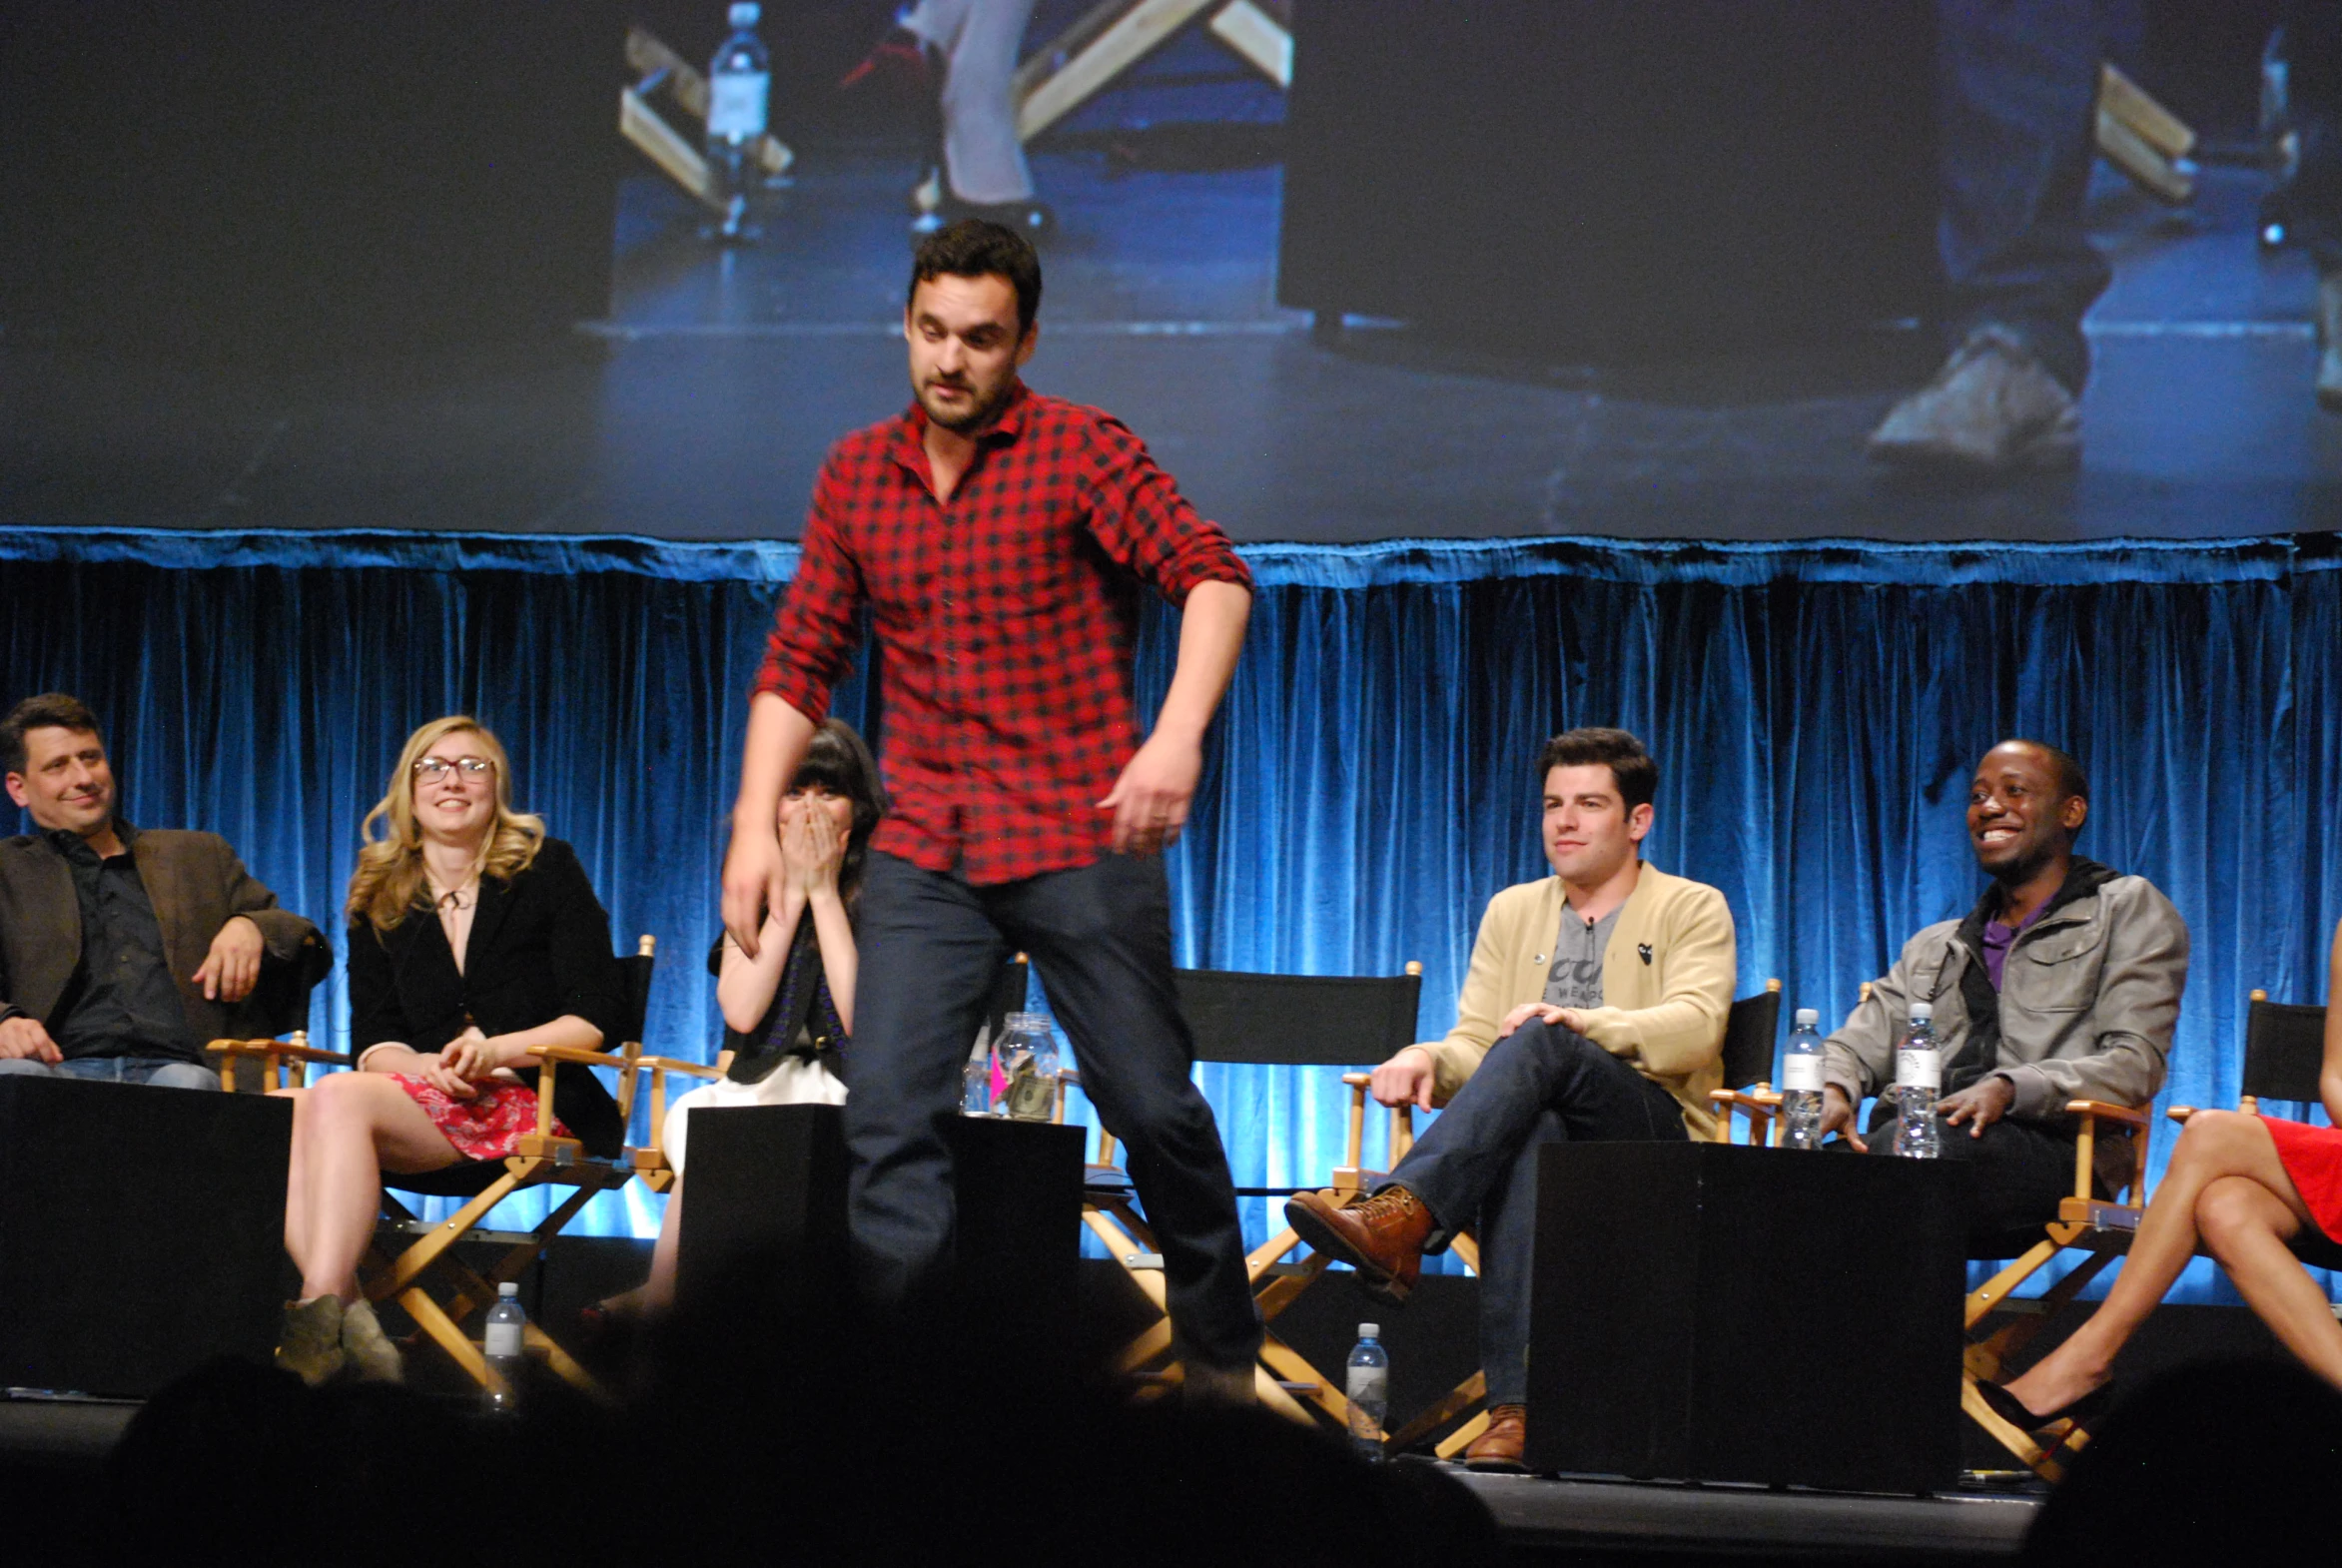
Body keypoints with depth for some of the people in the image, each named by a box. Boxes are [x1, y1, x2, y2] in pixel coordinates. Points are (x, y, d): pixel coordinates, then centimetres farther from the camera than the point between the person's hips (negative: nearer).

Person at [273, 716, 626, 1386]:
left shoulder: (547, 869, 7)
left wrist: (493, 1051, -16)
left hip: (539, 1103, -4)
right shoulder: (378, 898, 18)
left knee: (337, 1098, -30)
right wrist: (428, 1067, -12)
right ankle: (353, 1326, -39)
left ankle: (319, 1314, -41)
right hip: (425, 1102, 5)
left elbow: (593, 1019, 0)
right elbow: (372, 1041, 11)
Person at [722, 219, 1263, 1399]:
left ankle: (1220, 1351, 21)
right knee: (887, 1114, -7)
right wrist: (755, 825, 3)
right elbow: (798, 662, 14)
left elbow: (1211, 575, -15)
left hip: (1081, 842, -3)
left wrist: (1178, 734, -30)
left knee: (1153, 1106, 2)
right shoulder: (857, 473, 11)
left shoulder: (1083, 450, -3)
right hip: (923, 856, 4)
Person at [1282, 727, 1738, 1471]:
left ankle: (1399, 1216, -51)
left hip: (1653, 1135, -3)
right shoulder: (1512, 913, 23)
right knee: (1528, 1135, -38)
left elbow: (1694, 1028, -9)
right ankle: (1514, 1407, -51)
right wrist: (1425, 1059, -11)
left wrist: (1582, 1023, -26)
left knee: (1539, 1043, -33)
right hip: (1534, 1125, 3)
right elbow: (1476, 1045, 14)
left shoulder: (1693, 910, 9)